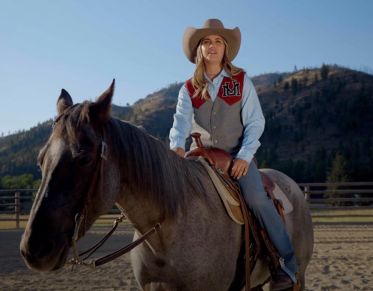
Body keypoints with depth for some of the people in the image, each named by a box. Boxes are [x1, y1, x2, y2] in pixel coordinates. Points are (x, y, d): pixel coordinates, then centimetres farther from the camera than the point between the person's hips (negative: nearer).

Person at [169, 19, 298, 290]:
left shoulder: (242, 81, 1)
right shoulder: (189, 89, 5)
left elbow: (255, 122, -2)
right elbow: (181, 121, -10)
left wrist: (245, 156, -15)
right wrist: (177, 146, -32)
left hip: (237, 154, -3)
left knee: (256, 197, -25)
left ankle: (288, 263, -18)